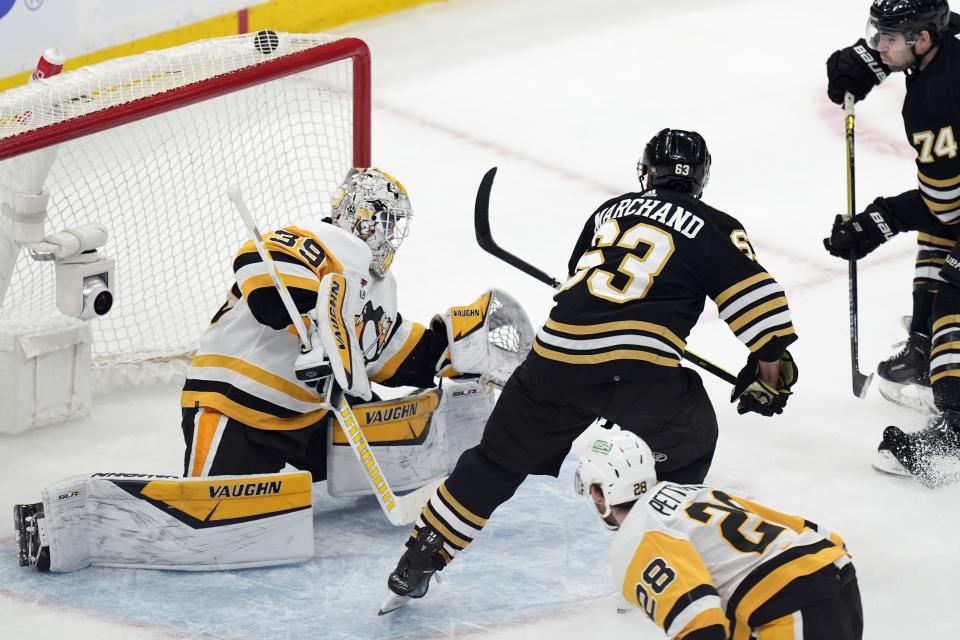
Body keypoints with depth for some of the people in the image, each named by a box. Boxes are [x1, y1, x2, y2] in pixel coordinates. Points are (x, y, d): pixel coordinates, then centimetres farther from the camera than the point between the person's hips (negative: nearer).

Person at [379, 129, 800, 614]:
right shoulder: (715, 229, 11)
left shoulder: (612, 209, 25)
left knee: (497, 461, 17)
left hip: (557, 355, 4)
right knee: (689, 444, 25)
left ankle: (415, 569, 19)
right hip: (641, 369, -4)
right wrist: (771, 372, 14)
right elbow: (758, 301, 2)